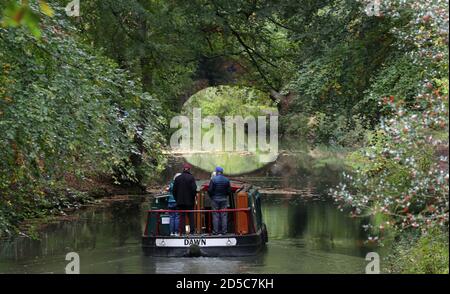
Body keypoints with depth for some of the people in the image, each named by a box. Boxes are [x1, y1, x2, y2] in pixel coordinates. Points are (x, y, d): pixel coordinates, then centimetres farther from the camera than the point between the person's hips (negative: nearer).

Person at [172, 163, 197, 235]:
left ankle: (182, 231, 0)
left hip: (180, 202, 2)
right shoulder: (191, 178, -8)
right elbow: (194, 189, -11)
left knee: (182, 216, 4)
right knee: (191, 216, 6)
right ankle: (192, 231, 1)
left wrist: (176, 199, 13)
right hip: (190, 201, -2)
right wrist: (193, 198, 3)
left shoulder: (177, 178, 2)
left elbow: (174, 190, 5)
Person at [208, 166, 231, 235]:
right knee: (223, 215, 5)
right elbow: (229, 191, 2)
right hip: (224, 199, 2)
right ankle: (224, 231, 4)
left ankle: (215, 231, -2)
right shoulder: (226, 180, 1)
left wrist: (211, 196, 9)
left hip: (215, 199, -2)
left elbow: (210, 190, -9)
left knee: (215, 215, 0)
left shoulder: (213, 179, -9)